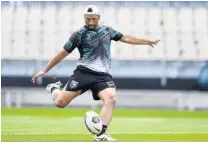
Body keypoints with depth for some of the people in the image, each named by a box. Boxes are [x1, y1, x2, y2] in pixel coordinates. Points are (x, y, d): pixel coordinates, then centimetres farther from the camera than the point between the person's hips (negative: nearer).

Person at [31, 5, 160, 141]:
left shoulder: (107, 30, 14)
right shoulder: (80, 34, 1)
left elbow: (126, 38, 26)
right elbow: (63, 53, 4)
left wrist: (147, 41, 31)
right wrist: (44, 70, 4)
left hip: (103, 75, 3)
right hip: (83, 73, -3)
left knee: (111, 100, -25)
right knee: (60, 102, -10)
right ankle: (54, 89, 27)